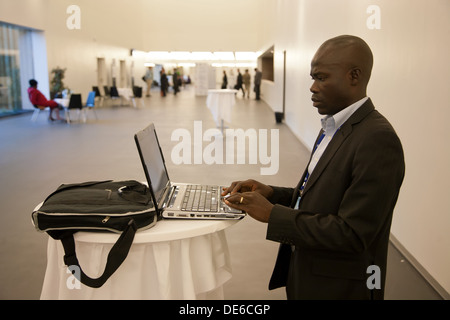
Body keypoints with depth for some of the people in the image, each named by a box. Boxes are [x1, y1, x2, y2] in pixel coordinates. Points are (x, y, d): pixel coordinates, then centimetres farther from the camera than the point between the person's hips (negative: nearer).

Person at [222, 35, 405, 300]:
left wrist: (272, 213, -22)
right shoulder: (334, 127, 6)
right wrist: (271, 193, -3)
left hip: (337, 287, -8)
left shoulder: (378, 139, -24)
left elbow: (353, 234, -25)